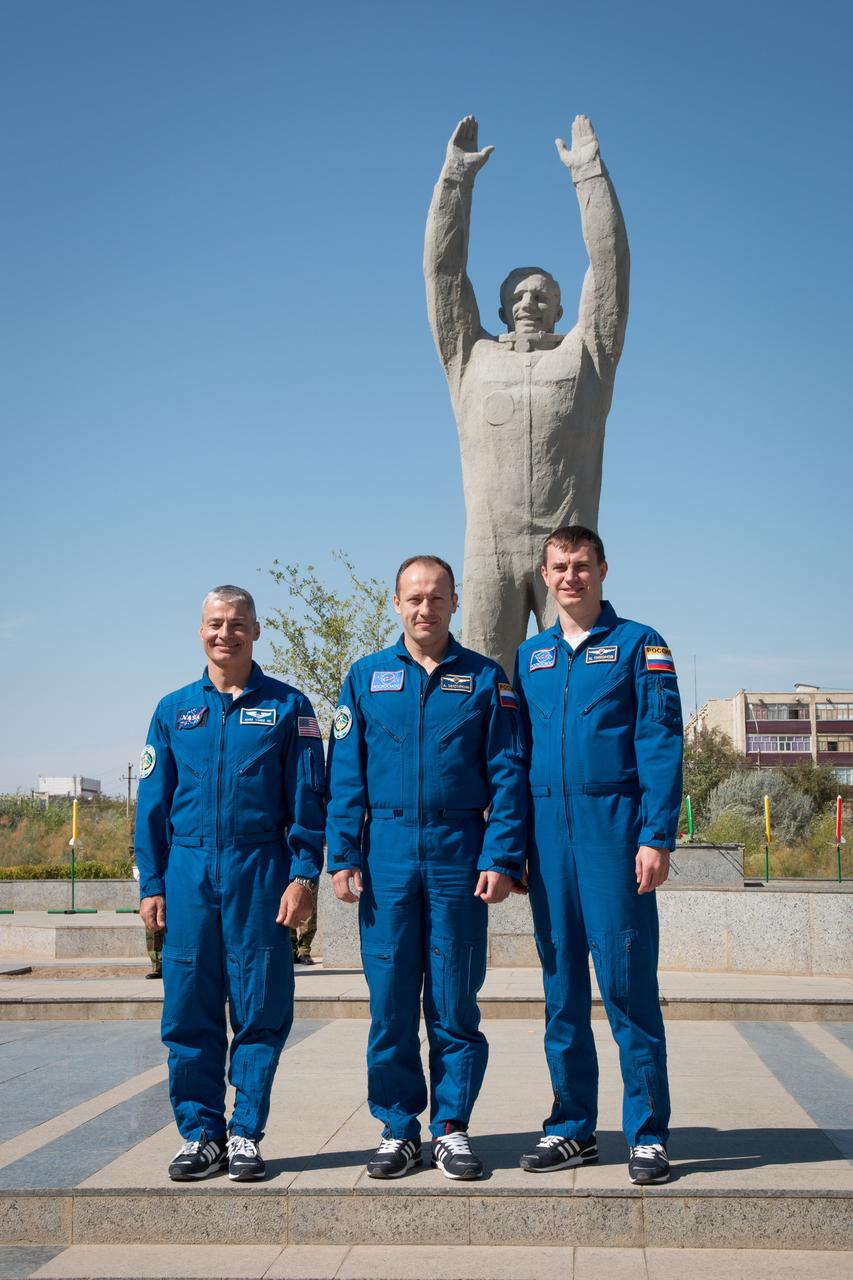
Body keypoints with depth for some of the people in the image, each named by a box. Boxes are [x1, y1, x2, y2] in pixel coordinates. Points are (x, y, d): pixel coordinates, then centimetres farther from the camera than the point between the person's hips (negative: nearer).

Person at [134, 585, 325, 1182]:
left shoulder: (288, 706, 5)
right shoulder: (174, 711, 12)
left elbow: (308, 798, 1)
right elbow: (153, 803, 11)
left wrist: (303, 874, -8)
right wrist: (151, 884, 5)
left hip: (261, 874, -2)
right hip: (188, 873, 2)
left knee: (261, 1009, 1)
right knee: (189, 1010, 3)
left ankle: (246, 1134, 13)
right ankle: (200, 1132, 15)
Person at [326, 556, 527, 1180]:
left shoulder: (486, 678, 6)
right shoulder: (366, 678, 10)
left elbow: (507, 776, 2)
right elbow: (345, 776, 7)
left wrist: (501, 859, -7)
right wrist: (343, 855, -3)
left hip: (459, 856, -1)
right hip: (387, 857, 1)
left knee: (455, 1001, 4)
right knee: (390, 1000, 4)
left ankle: (452, 1127, 17)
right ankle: (398, 1128, 16)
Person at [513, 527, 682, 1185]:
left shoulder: (638, 644, 3)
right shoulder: (530, 655, 16)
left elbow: (661, 747, -4)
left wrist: (657, 837, -13)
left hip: (615, 826, -4)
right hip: (548, 830, 4)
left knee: (628, 982, -4)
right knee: (563, 986, 9)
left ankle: (648, 1132, 6)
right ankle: (572, 1128, 18)